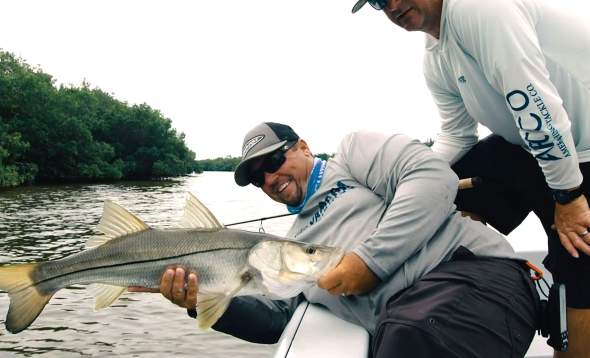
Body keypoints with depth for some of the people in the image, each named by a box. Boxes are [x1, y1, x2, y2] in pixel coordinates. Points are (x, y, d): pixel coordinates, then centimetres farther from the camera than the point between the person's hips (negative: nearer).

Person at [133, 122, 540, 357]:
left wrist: (371, 258, -14)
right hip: (402, 323, 5)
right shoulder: (293, 247, 26)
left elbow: (434, 175, -6)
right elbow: (276, 319, 20)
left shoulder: (353, 151, 11)